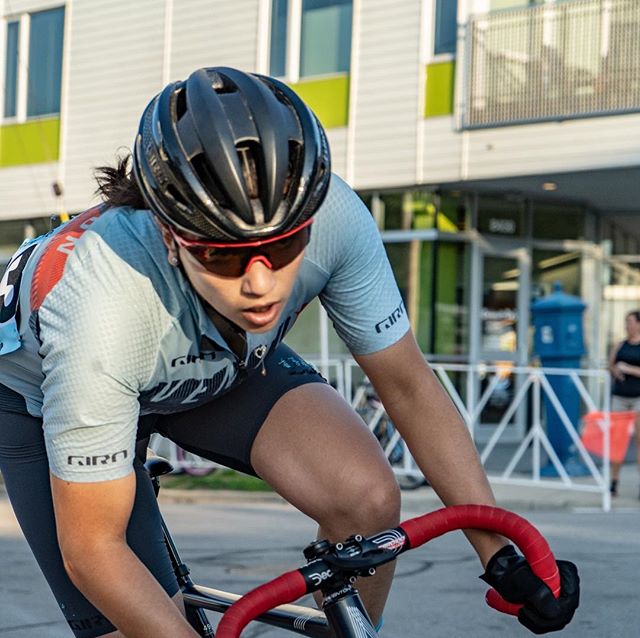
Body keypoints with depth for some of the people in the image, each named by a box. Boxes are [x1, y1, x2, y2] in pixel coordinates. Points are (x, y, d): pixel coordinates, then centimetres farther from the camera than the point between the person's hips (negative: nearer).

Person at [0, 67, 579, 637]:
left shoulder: (333, 218, -33)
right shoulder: (103, 312, -42)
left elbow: (407, 383, -17)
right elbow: (90, 547, -32)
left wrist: (501, 554, -20)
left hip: (223, 363, 3)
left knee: (368, 498, -23)